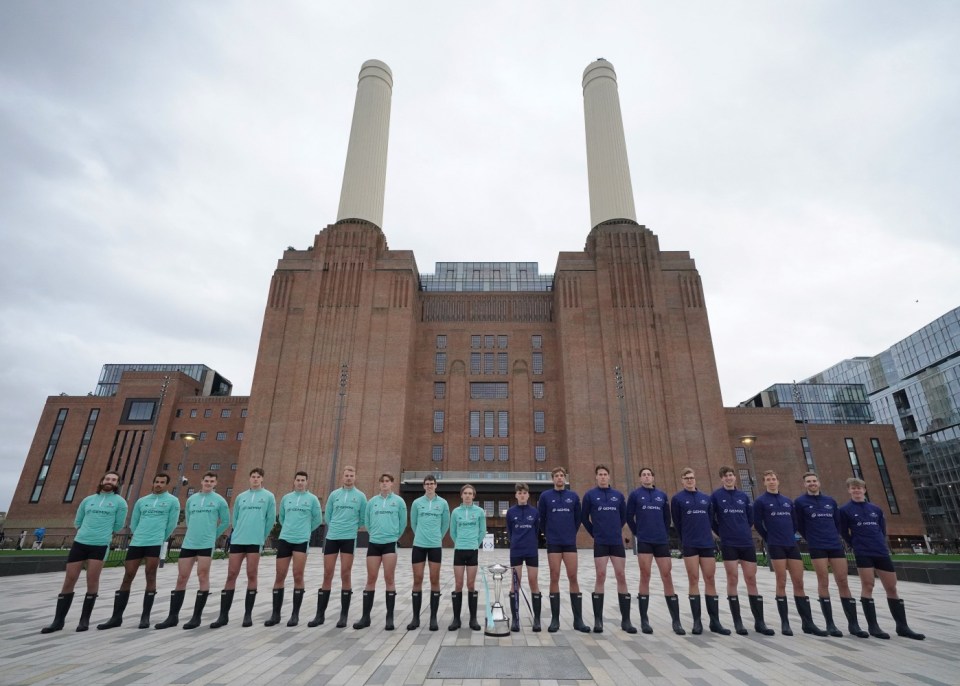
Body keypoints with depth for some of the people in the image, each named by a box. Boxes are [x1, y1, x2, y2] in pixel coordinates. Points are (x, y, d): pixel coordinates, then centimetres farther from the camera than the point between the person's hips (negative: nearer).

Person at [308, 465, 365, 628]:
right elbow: (327, 516, 14)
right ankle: (320, 614, 14)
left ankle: (344, 615, 10)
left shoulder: (360, 496, 0)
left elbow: (363, 518, 7)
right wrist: (337, 528, 13)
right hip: (331, 537, 2)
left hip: (349, 539, -2)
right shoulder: (334, 494, 6)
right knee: (327, 575, 5)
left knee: (345, 575, 0)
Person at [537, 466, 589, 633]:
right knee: (554, 579, 2)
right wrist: (548, 534, 9)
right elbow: (541, 518, 6)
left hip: (570, 543, 1)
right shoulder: (545, 496, 0)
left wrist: (571, 533, 12)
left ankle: (578, 619, 8)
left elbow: (578, 518, 12)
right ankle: (555, 619, 10)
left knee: (573, 578, 1)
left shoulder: (574, 496, 4)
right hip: (553, 543, -1)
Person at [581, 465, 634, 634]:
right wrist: (595, 533, 7)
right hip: (600, 543, -2)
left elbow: (624, 516, 17)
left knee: (621, 577, 3)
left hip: (617, 542, 2)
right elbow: (584, 518, 6)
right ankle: (598, 620, 6)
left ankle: (626, 620, 13)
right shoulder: (590, 495, 0)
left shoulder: (618, 495, 7)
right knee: (600, 578, -2)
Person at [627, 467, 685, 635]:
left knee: (667, 577, 2)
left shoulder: (662, 495, 11)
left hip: (662, 541, 2)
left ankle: (676, 621, 10)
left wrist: (665, 535, 11)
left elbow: (667, 518, 16)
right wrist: (637, 533, 5)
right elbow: (629, 517, 6)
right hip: (644, 541, -2)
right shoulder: (635, 495, 3)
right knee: (645, 577, -1)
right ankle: (644, 620, 6)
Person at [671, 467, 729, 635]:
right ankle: (697, 621, 7)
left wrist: (705, 535, 8)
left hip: (707, 544, 3)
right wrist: (685, 540, 7)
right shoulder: (677, 498, -1)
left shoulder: (706, 498, 10)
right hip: (690, 545, -3)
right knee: (693, 580, 0)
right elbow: (677, 523, 3)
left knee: (710, 580, 5)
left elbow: (711, 520, 14)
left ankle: (714, 621, 12)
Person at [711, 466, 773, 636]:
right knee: (732, 580, 0)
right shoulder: (716, 496, -3)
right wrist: (722, 533, 4)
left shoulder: (744, 496, 8)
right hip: (729, 544, -3)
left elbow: (751, 518, 17)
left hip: (747, 543, 3)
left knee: (751, 580, 6)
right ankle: (737, 622, 8)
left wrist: (744, 531, 10)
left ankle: (759, 622, 14)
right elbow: (710, 518, 1)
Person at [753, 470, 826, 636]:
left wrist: (790, 536, 9)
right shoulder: (760, 501, -2)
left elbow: (795, 522, 19)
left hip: (792, 545, 4)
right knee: (781, 583, -2)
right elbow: (757, 523, -2)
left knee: (799, 583, 5)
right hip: (776, 547, -4)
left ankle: (808, 623, 11)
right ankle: (785, 623, 4)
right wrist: (769, 539, 2)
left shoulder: (788, 501, 13)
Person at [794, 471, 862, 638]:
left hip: (836, 545, 3)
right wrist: (812, 539, 8)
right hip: (817, 548, -3)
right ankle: (830, 624, 4)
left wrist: (833, 537, 11)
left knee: (843, 582, 3)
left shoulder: (830, 501, 11)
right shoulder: (800, 502, -1)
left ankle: (853, 624, 10)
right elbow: (799, 526, 5)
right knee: (824, 583, -2)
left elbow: (838, 523, 18)